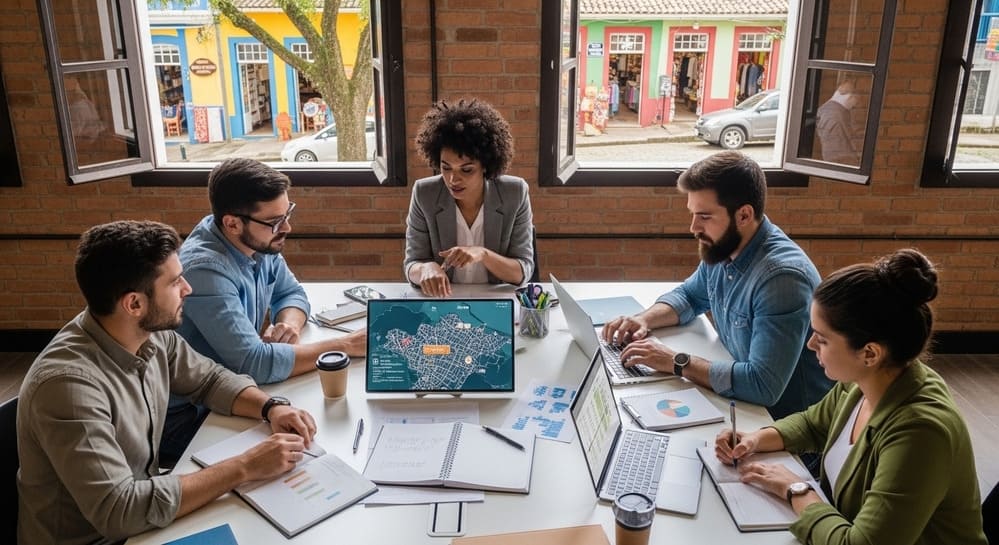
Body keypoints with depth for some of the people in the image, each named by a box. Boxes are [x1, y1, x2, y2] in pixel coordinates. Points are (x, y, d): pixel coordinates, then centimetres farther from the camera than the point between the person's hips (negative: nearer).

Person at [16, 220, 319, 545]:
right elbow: (118, 512, -33)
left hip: (140, 511, 6)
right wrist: (244, 467, -30)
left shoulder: (151, 334, -9)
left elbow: (210, 379, 7)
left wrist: (270, 408, -11)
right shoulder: (69, 383, -30)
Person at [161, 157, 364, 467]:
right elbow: (254, 363, -32)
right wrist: (346, 346, -26)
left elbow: (291, 292, 9)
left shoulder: (258, 241, -6)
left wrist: (290, 325, -15)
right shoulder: (205, 270, -29)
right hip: (188, 418, -7)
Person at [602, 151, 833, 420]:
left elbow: (762, 385, -34)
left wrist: (676, 362, -27)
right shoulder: (722, 249, -3)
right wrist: (645, 319, -3)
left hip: (786, 419, -7)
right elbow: (689, 296, 16)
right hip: (740, 402, 7)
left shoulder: (782, 276, -29)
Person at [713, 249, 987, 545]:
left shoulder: (918, 432, -30)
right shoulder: (861, 382, -8)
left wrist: (795, 489, -19)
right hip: (847, 520, 6)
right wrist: (757, 439, -4)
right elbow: (812, 424, 11)